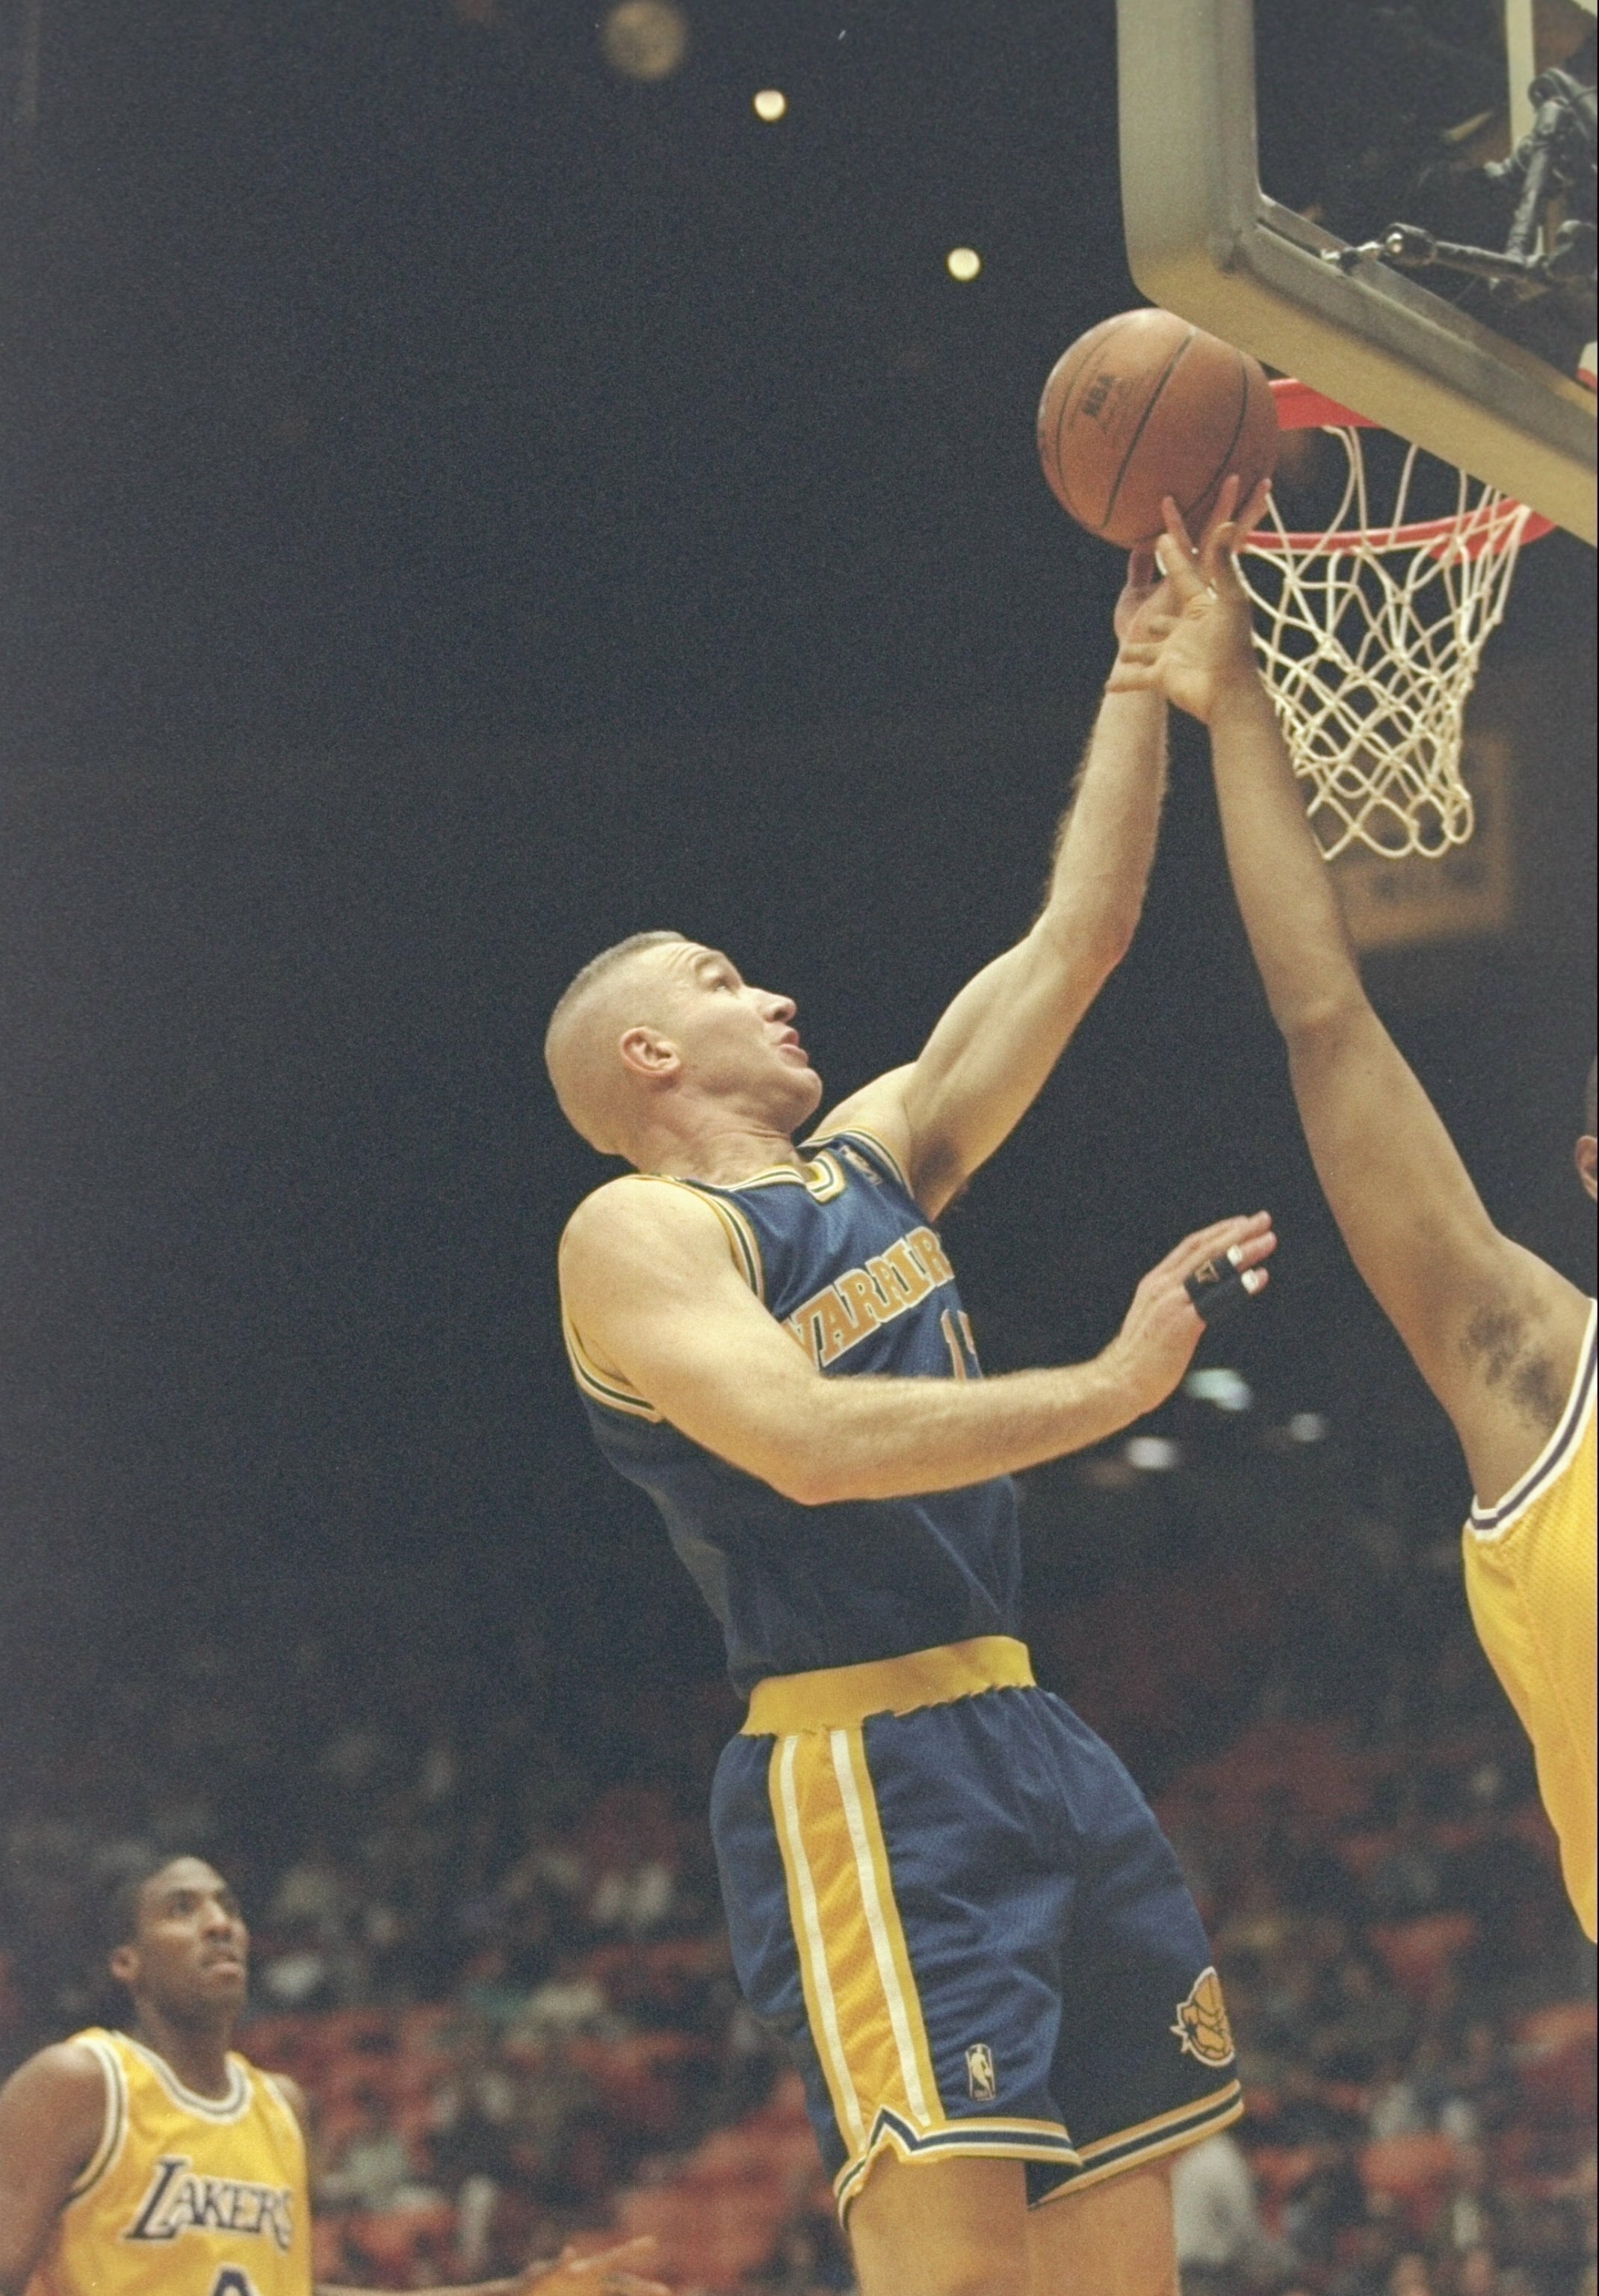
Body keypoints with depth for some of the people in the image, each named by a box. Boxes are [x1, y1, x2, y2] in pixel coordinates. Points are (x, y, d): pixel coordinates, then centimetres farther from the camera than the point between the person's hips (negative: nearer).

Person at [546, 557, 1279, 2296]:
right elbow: (806, 1443, -22)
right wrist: (1109, 1387, -21)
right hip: (858, 1768, -9)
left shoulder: (872, 1161, 19)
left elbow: (1073, 942, 20)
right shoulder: (636, 1232, -5)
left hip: (1029, 1741, 9)